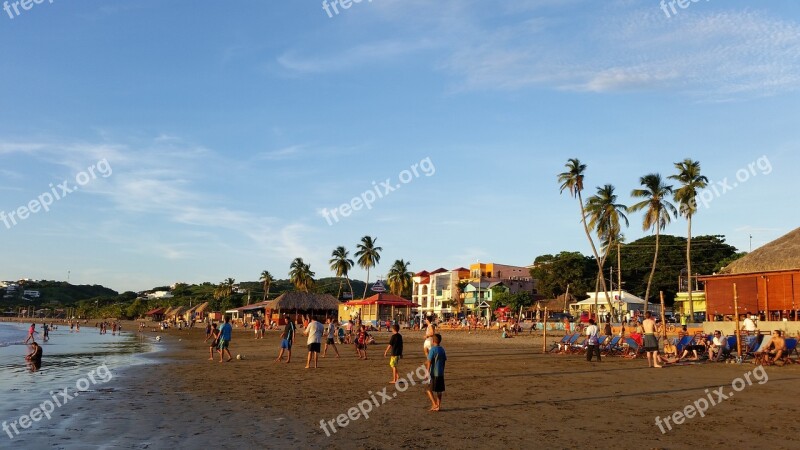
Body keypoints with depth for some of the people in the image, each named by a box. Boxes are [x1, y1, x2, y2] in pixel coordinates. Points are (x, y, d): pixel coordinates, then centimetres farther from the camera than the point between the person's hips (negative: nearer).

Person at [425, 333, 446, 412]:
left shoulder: (433, 349, -13)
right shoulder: (442, 349, 7)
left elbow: (429, 361, -15)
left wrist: (428, 372, -12)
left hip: (434, 373, -7)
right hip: (441, 373, 7)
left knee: (430, 390, 1)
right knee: (439, 391, 12)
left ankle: (435, 405, -7)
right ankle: (438, 406, 15)